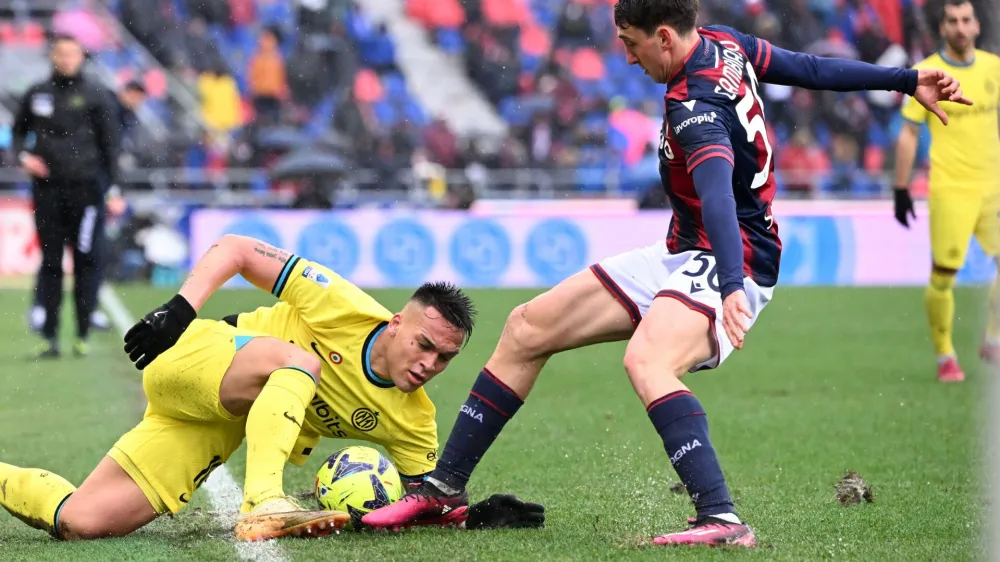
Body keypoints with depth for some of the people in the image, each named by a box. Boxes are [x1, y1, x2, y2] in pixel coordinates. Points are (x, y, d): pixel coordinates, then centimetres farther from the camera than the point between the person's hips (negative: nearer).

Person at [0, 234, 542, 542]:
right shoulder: (345, 308, -23)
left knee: (79, 522, -10)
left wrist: (473, 513, -23)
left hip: (212, 431, 5)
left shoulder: (413, 421, -9)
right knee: (298, 361, -35)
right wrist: (180, 309, -26)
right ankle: (262, 506, -44)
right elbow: (233, 249, -15)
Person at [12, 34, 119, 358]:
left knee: (86, 261, -2)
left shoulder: (94, 97, 2)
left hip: (85, 188, -2)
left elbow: (110, 145, 3)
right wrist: (23, 155, 1)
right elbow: (19, 131, 21)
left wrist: (114, 188, -3)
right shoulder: (36, 95, 9)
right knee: (50, 263, 3)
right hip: (46, 189, 2)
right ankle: (49, 336, 5)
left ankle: (83, 335, 3)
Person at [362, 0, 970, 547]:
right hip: (682, 256, 11)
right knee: (527, 328, 9)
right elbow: (812, 69, 10)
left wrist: (733, 289, -53)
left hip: (729, 263, -11)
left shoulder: (696, 109, -25)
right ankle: (445, 488, 17)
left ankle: (722, 519, -46)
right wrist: (905, 80, 20)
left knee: (646, 360, -40)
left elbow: (719, 197, -39)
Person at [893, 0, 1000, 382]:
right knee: (943, 276, -4)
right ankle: (944, 356, 12)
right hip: (950, 189, -4)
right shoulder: (926, 74, -4)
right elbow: (908, 134, -1)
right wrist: (901, 189, -4)